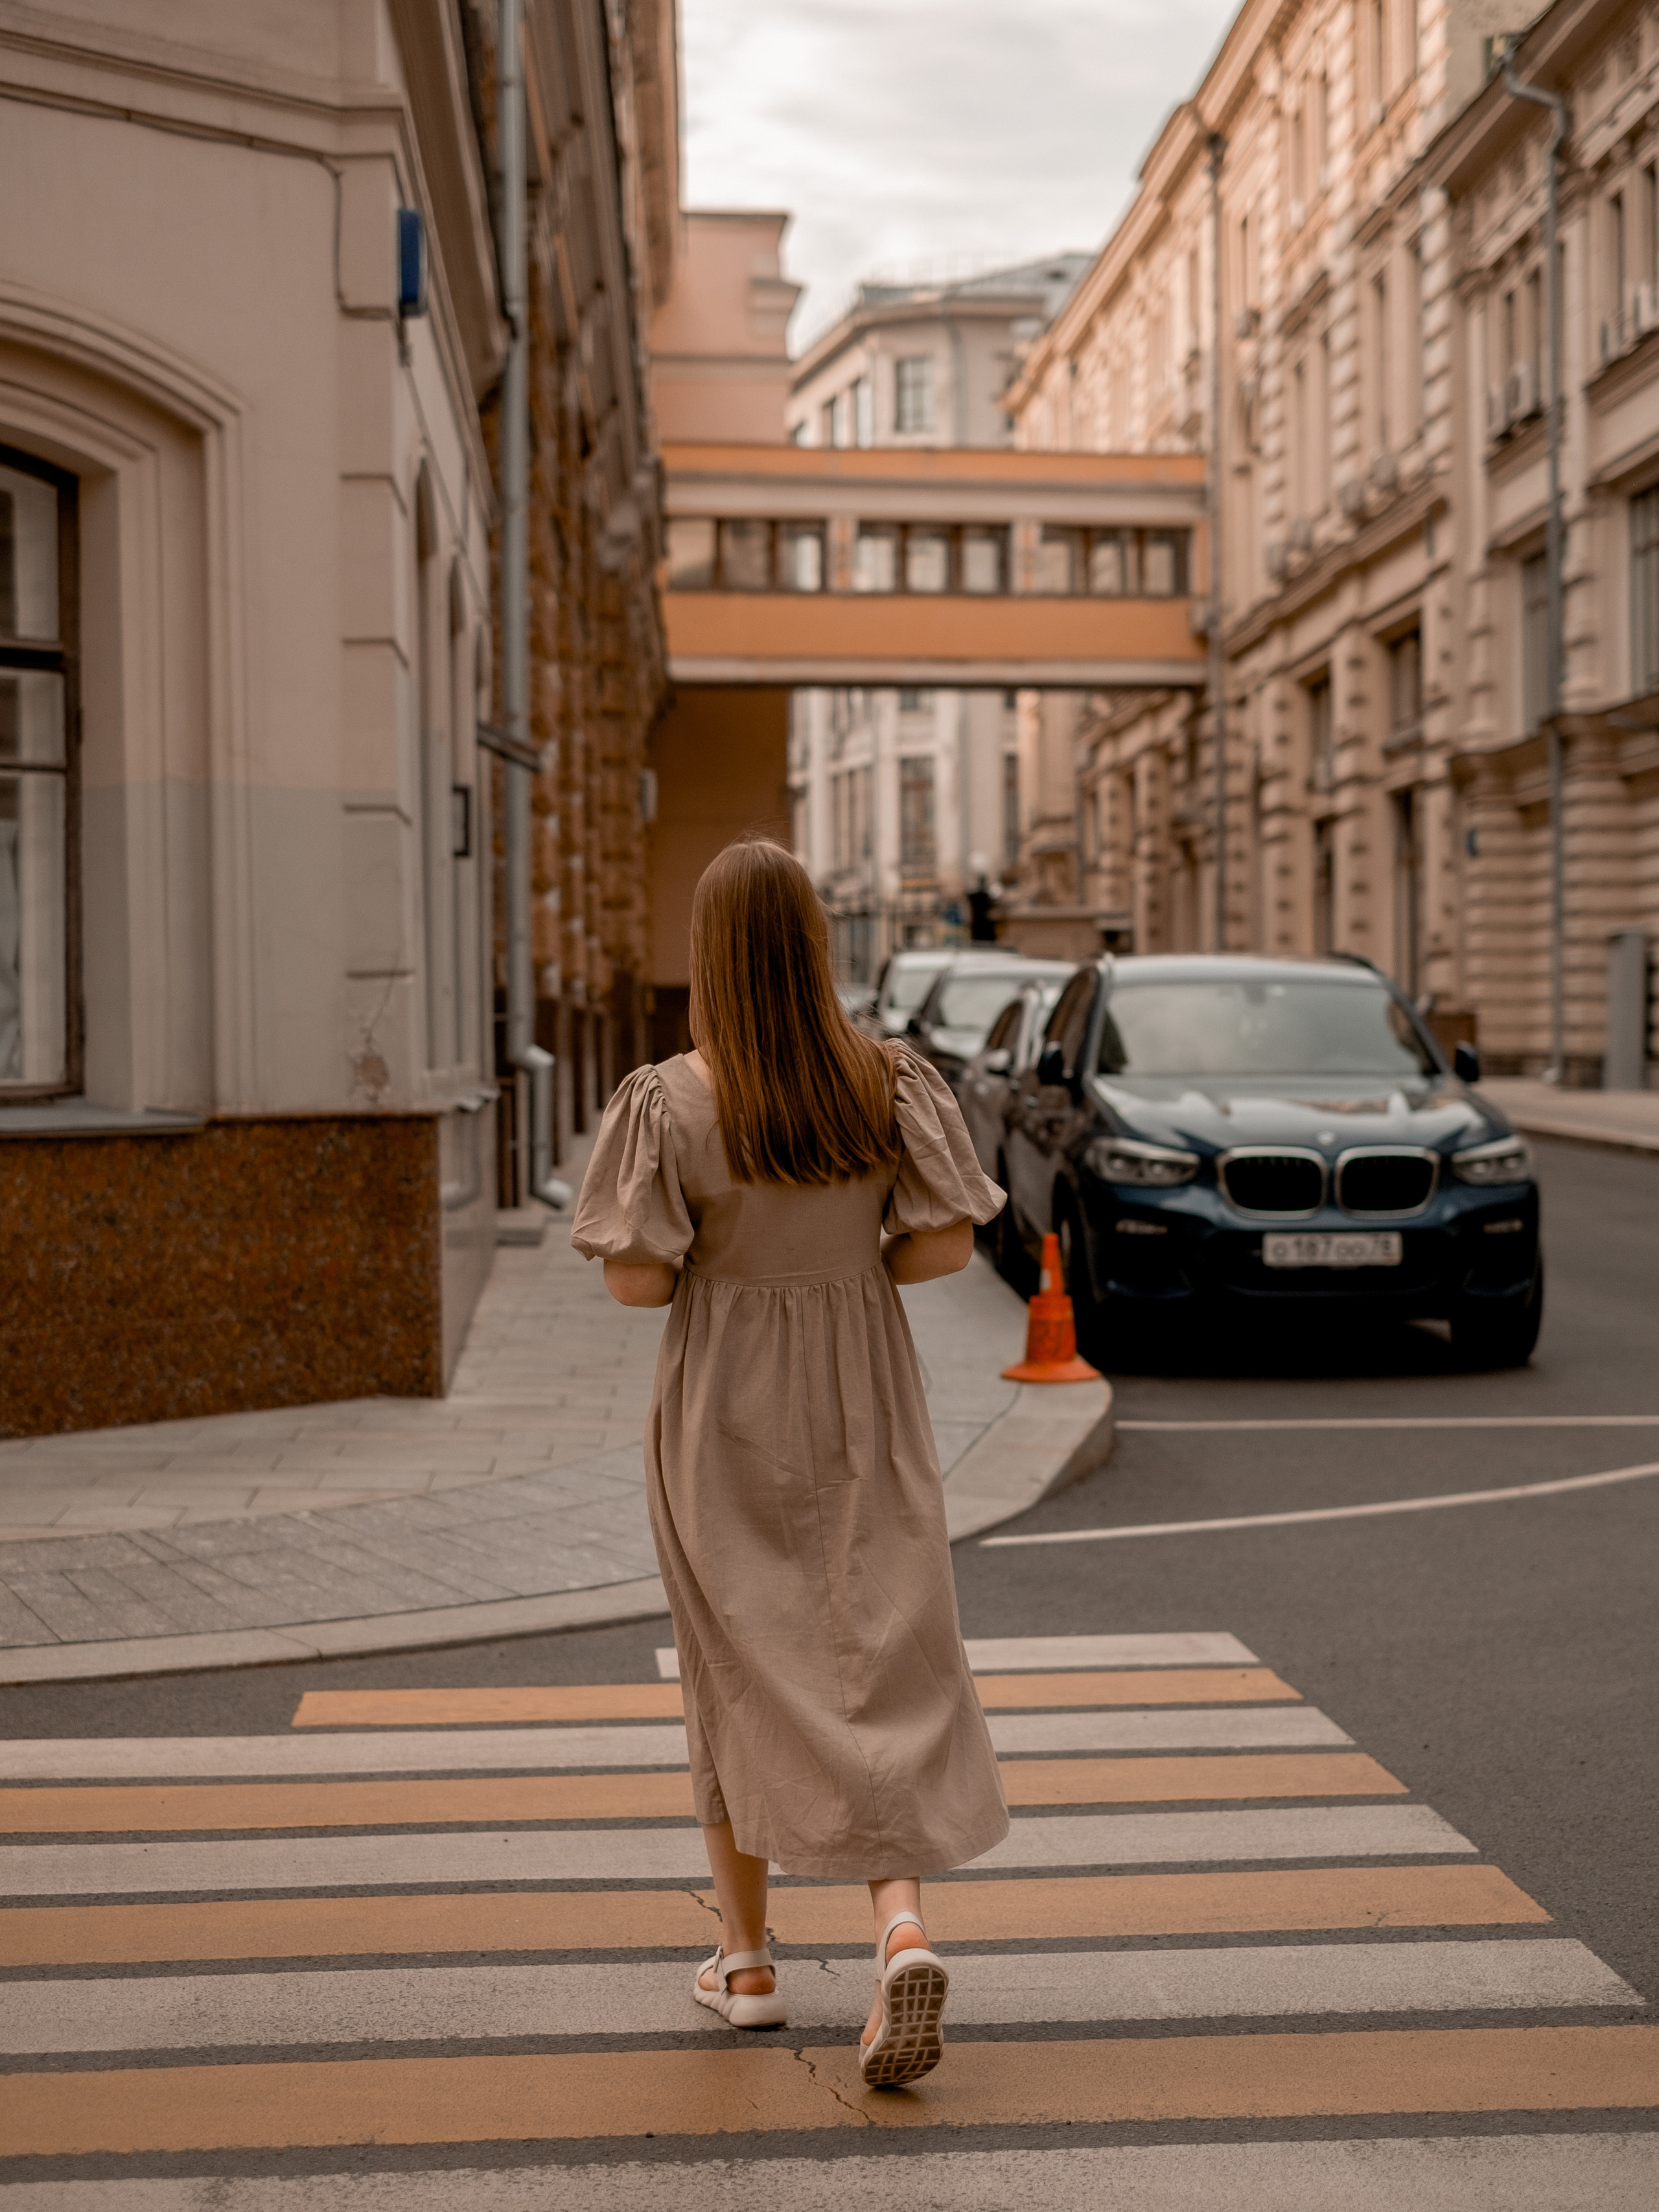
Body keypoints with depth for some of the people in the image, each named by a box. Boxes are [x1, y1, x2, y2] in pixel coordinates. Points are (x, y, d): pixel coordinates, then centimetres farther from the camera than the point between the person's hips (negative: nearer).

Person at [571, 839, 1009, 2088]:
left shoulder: (671, 1104, -14)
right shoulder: (892, 1086, -7)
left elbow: (638, 1281, -15)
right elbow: (947, 1245, -7)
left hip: (723, 1420, -1)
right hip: (863, 1420, 1)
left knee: (741, 1675, 13)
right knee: (879, 1672, 7)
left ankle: (747, 1959, 23)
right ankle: (903, 1925, -15)